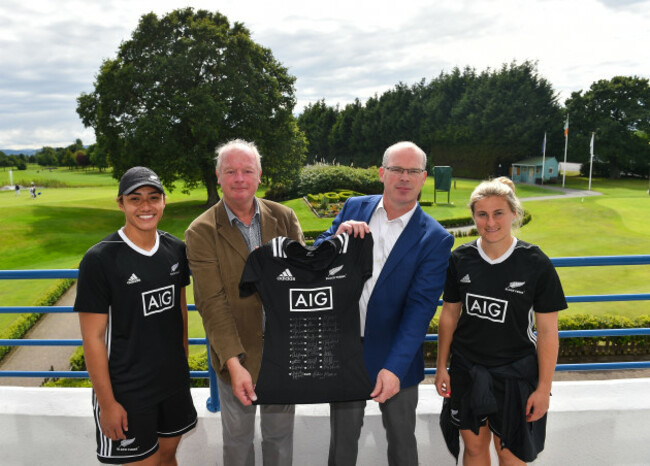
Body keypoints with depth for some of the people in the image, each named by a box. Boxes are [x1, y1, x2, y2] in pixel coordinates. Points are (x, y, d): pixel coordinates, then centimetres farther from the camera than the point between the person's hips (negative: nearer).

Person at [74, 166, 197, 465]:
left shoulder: (176, 249, -2)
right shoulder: (99, 259, -18)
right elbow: (93, 337, -15)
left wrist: (183, 363, 13)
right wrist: (107, 403, -12)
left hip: (174, 381, 5)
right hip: (127, 393, -5)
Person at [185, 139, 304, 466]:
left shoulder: (284, 217, -2)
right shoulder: (201, 232, -12)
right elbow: (212, 302, -17)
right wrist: (234, 362, -22)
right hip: (236, 356, -2)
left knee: (280, 437, 22)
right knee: (237, 439, 20)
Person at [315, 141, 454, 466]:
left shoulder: (435, 238, -12)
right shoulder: (354, 208, -2)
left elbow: (420, 307, -18)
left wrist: (395, 367, -26)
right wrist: (337, 236, -22)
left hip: (395, 356, -2)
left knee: (401, 439, 21)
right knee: (343, 438, 20)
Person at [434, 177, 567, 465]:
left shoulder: (536, 264, -14)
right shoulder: (460, 259, -6)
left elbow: (548, 331, -8)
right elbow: (449, 315, 3)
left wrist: (544, 387, -7)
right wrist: (442, 366, 5)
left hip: (514, 374, -2)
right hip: (466, 371, 2)